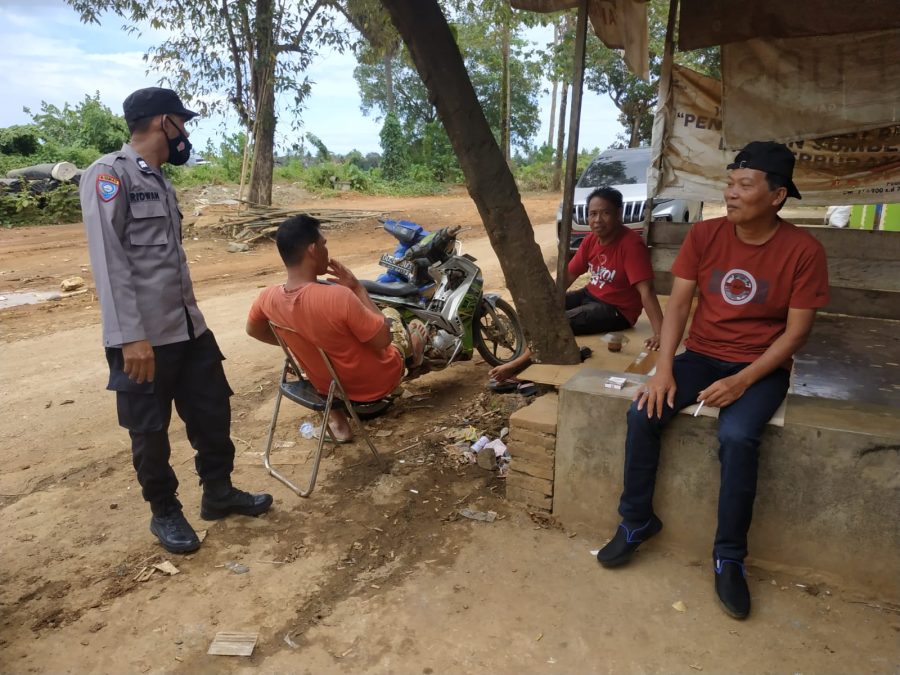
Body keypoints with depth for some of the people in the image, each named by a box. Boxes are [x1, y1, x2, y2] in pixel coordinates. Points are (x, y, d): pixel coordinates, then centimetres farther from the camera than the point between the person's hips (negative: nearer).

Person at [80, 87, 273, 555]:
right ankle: (165, 513, 27)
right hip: (144, 336, -8)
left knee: (213, 410, 16)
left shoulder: (159, 182, 16)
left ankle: (219, 493, 34)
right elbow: (109, 261, -17)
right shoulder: (109, 174, -10)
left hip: (188, 326, 8)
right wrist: (131, 336, -22)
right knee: (150, 431, 8)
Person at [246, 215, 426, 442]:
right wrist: (358, 288, -17)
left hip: (325, 384, 4)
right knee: (409, 323, 22)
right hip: (374, 384, -4)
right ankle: (413, 359, 59)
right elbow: (383, 339, -23)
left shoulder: (269, 297, -16)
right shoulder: (338, 296, -36)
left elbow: (253, 329, 7)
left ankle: (336, 417, 29)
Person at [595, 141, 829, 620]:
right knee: (643, 412, -21)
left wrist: (741, 382, -21)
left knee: (737, 436, -31)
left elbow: (796, 331, -10)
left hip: (761, 368, -3)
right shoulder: (704, 235, -2)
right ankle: (637, 521, -1)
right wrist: (663, 371, -16)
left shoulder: (803, 251, -10)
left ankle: (729, 557, -10)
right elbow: (678, 304, -4)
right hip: (701, 356, 3)